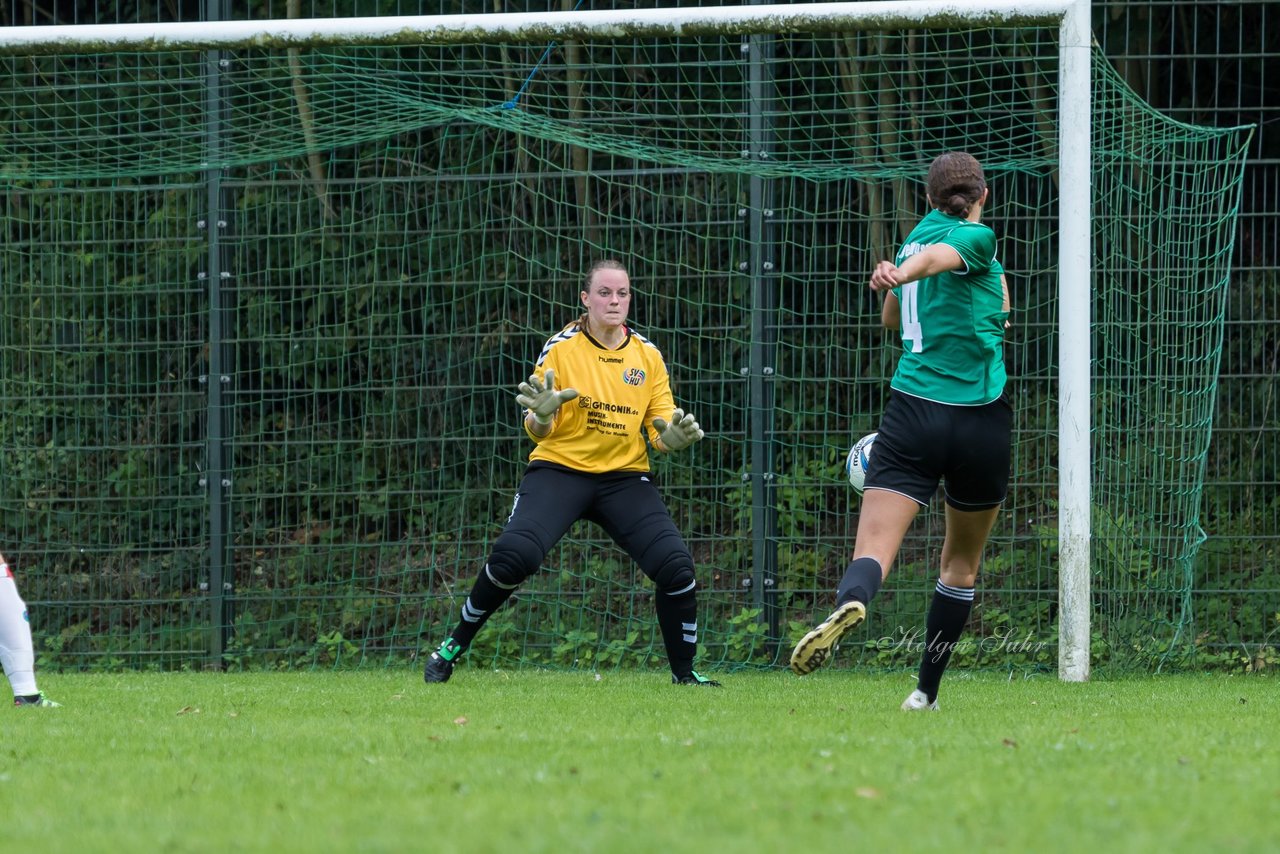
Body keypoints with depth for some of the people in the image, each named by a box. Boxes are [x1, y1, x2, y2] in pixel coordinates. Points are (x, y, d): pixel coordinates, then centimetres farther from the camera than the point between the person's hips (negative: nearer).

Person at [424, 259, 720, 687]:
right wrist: (541, 415, -28)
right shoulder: (561, 348, -3)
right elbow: (538, 431, -4)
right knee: (514, 553, -26)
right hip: (559, 470, -3)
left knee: (677, 567, -16)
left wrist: (674, 436, -18)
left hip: (625, 476, 3)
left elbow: (660, 434, 6)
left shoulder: (648, 356, 5)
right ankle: (455, 645, -5)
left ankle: (683, 671, 5)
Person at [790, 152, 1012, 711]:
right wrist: (900, 273, -45)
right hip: (980, 423, -3)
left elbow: (891, 317, 32)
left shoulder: (919, 232, 16)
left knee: (874, 550, -14)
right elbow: (933, 258, -25)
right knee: (962, 564, 17)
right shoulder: (976, 237, -1)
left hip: (913, 410, 3)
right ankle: (926, 692, 18)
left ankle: (850, 602, -48)